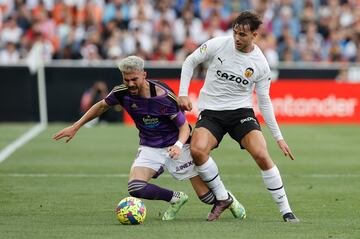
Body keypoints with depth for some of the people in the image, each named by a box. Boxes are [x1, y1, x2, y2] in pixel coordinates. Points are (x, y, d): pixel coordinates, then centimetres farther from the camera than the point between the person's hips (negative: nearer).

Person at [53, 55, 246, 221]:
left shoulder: (164, 96, -25)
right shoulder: (121, 93, -15)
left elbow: (184, 126, -15)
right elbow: (101, 106, 7)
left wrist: (179, 145, -36)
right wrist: (75, 127, 7)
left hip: (174, 146, -3)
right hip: (149, 148, 3)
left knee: (205, 195, -5)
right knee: (135, 187, -25)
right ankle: (176, 199, 2)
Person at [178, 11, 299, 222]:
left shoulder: (261, 64, -5)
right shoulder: (218, 45, -8)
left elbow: (264, 102, 5)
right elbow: (190, 61, 7)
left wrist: (279, 137, 4)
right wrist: (183, 94, -4)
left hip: (241, 110, 0)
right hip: (210, 111, 0)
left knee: (262, 155, -21)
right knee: (197, 150, -28)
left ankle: (286, 210, -8)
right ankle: (222, 198, -6)